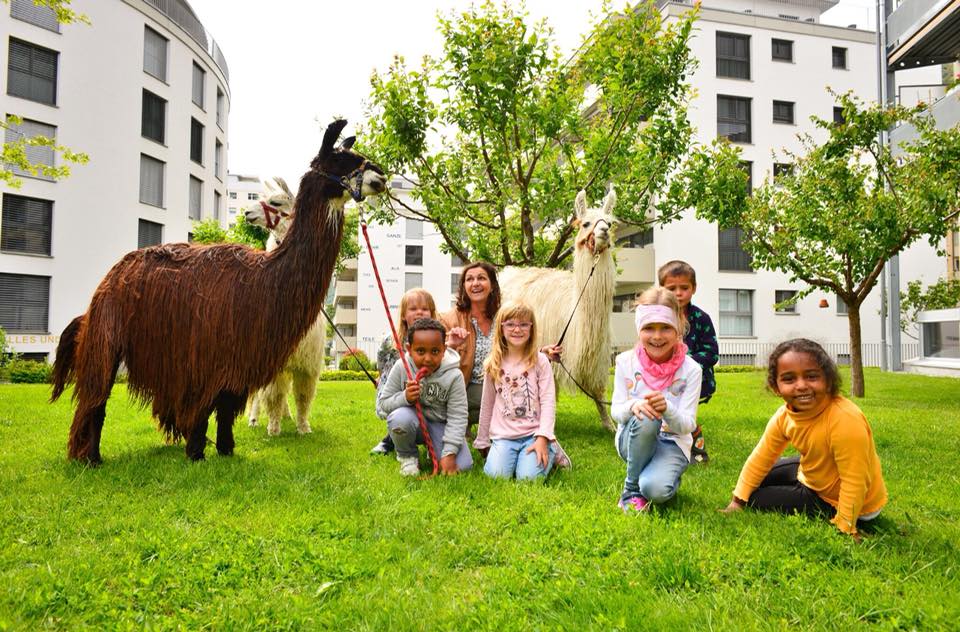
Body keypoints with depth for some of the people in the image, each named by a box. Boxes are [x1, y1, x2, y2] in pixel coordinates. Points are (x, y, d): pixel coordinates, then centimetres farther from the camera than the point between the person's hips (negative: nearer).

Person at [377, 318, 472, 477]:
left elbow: (458, 417, -15)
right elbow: (382, 404, -8)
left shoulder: (453, 376, -17)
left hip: (440, 425, 0)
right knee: (400, 417, -36)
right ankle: (408, 456, -4)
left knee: (463, 465, -18)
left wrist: (449, 453, -23)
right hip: (413, 422, 0)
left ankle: (434, 449, 16)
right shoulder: (401, 368, -15)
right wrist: (405, 398, -30)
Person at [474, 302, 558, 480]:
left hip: (534, 433, -1)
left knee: (529, 477, -21)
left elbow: (548, 401, -5)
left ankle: (550, 452, 10)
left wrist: (542, 438, -16)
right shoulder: (494, 364, 6)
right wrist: (482, 442, 17)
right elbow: (487, 405, 13)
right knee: (497, 476, -21)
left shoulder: (540, 361, 0)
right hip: (503, 435, 2)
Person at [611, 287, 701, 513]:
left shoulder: (690, 369, -10)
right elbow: (616, 411, -6)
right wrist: (633, 406, -31)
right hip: (633, 440, 1)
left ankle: (669, 475, 9)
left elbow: (687, 425, -12)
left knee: (656, 490, -32)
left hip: (672, 443, -1)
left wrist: (667, 409, -35)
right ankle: (632, 490, -13)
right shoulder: (626, 361, -7)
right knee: (644, 417, -36)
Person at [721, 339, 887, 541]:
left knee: (756, 497, -8)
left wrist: (845, 528, -23)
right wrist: (737, 501, -5)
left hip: (833, 500, -7)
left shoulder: (846, 420, -37)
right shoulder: (785, 415, -14)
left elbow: (854, 482, -31)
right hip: (811, 475, 7)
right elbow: (761, 458, -6)